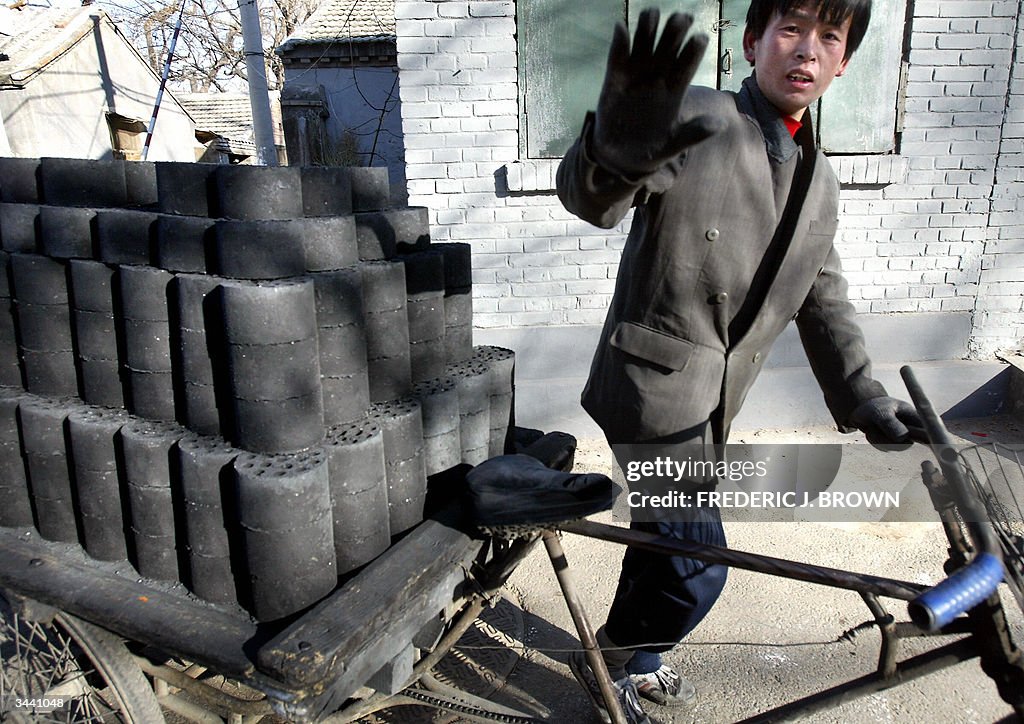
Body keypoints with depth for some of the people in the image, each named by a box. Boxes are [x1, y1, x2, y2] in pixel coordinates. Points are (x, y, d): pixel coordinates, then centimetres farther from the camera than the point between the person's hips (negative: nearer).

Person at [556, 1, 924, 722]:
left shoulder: (821, 183, 12)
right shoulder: (696, 121, -12)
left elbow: (824, 300, 13)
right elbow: (589, 195, -28)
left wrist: (865, 399, 1)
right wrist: (617, 153, -52)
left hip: (708, 401, 8)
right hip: (653, 388, -8)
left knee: (666, 538, 23)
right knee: (697, 568, -2)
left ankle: (634, 660, 48)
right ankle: (608, 661, 28)